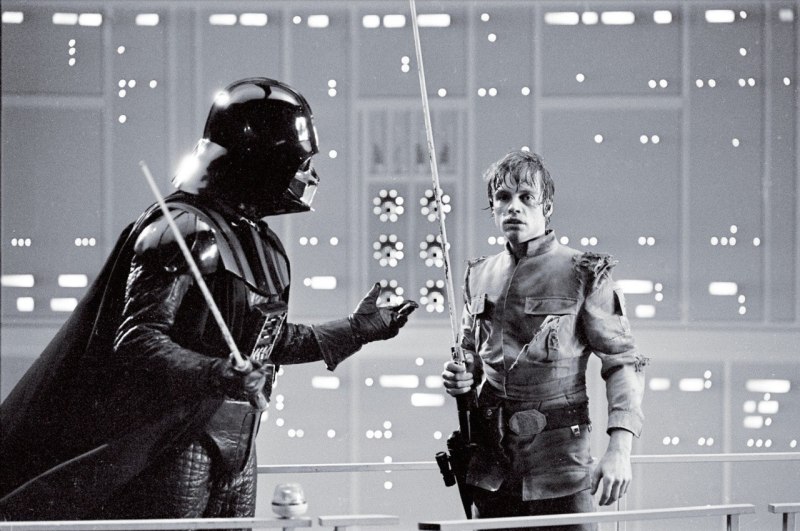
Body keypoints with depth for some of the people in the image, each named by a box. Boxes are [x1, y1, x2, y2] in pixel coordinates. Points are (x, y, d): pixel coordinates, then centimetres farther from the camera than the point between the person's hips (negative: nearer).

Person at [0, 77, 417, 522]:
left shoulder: (260, 242, 15)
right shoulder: (185, 231, -14)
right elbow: (137, 339, -21)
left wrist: (357, 330, 28)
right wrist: (218, 375, -34)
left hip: (238, 450, 9)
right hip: (179, 446, -9)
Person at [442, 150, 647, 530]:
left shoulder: (583, 274, -4)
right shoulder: (479, 277, 11)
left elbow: (623, 363, -8)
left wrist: (619, 449, -19)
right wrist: (461, 377, 2)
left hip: (559, 465, -5)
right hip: (491, 464, 5)